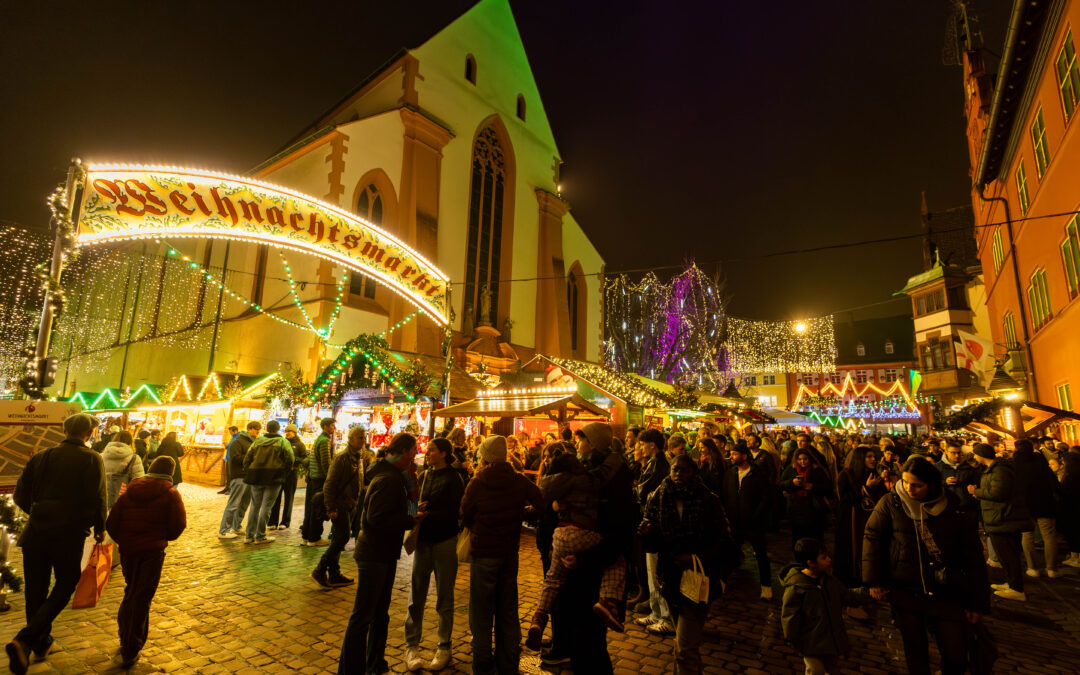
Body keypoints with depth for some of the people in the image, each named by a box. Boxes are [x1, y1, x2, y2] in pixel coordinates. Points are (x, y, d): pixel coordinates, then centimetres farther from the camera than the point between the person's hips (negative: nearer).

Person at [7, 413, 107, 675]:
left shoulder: (40, 457, 6)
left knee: (35, 591, 17)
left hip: (36, 532, 5)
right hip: (70, 535, -5)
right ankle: (24, 640, -5)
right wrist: (99, 527, 3)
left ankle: (41, 643, 31)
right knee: (64, 586, 10)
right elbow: (97, 498, -13)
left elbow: (21, 496, 10)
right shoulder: (91, 459, -8)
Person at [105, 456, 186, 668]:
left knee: (130, 592, 24)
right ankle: (130, 652, 6)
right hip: (153, 551, -4)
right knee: (142, 598, 2)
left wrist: (123, 541, 18)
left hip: (127, 550, 5)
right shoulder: (170, 494, -6)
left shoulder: (128, 492, 6)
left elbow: (111, 524, 4)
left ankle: (125, 639, 33)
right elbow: (178, 524, -10)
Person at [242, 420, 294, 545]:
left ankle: (249, 535, 17)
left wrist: (248, 475, 15)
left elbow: (247, 458, 9)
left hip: (256, 478, 4)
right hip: (273, 478, -4)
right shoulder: (283, 442, -1)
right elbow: (289, 460, -9)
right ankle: (260, 536, 5)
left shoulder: (257, 441, 10)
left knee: (255, 506, 13)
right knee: (266, 506, 1)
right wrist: (284, 474, 3)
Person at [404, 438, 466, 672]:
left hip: (445, 541, -4)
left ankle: (444, 648, 23)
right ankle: (412, 646, 21)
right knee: (416, 594, 7)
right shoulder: (424, 476, 5)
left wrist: (427, 514, -19)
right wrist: (418, 511, -10)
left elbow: (453, 512, -16)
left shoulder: (453, 478, -12)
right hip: (423, 540, 5)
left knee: (444, 596, 9)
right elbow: (416, 503, 11)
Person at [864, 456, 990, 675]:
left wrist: (978, 602, 2)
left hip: (946, 596, 0)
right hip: (905, 593, 0)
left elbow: (973, 558, 1)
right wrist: (874, 581, -3)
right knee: (915, 654, 11)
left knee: (956, 657, 8)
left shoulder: (953, 510, -6)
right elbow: (872, 538, 0)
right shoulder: (891, 503, -7)